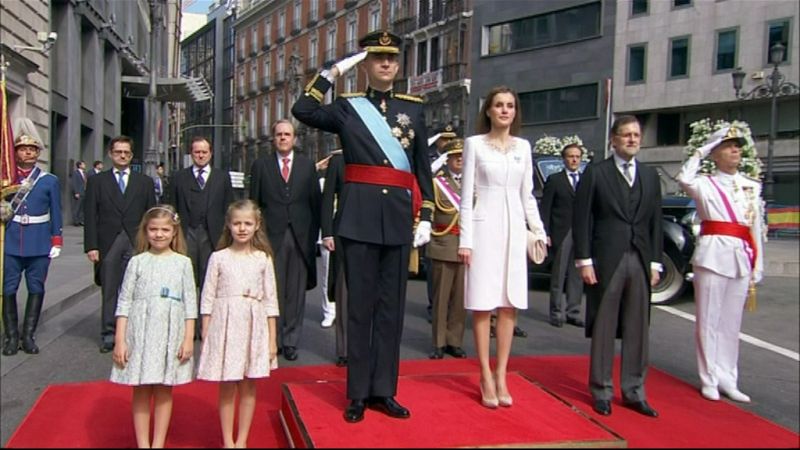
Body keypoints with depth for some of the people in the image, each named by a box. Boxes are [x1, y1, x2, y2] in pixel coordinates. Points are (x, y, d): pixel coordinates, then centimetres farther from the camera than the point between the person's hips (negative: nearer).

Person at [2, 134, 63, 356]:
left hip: (39, 243, 0)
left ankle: (28, 335, 12)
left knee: (36, 288, 3)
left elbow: (56, 214, 6)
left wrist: (56, 242, 2)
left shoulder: (50, 180, 5)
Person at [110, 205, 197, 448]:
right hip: (140, 332, 0)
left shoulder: (183, 262, 3)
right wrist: (119, 340, -4)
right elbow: (124, 302, 2)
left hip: (170, 333, 0)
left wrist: (189, 338, -4)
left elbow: (190, 303, 2)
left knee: (164, 390, 7)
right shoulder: (137, 262, 3)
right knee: (141, 390, 6)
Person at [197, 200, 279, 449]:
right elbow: (208, 299, 2)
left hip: (253, 327, 1)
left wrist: (272, 339, 2)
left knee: (248, 386, 8)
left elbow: (270, 300, 4)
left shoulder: (263, 259, 2)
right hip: (225, 326, -1)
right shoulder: (218, 258, 0)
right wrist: (205, 337, -1)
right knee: (227, 387, 6)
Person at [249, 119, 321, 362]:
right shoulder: (261, 165, 8)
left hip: (300, 236, 1)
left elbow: (316, 201, 9)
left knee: (296, 291, 3)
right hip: (271, 236, -1)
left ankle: (291, 341, 11)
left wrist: (313, 234, 3)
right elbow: (254, 203, 6)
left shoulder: (307, 165, 10)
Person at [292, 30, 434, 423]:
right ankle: (359, 393, 12)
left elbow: (423, 168, 11)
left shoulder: (414, 108, 12)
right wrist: (333, 72, -10)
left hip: (399, 217, 2)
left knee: (391, 305, 7)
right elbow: (303, 111, -12)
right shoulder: (348, 107, 6)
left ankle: (384, 390, 16)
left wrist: (425, 217, 5)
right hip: (360, 217, -2)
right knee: (360, 305, 2)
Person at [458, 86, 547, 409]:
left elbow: (527, 195, 15)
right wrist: (465, 239, -8)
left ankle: (501, 375, 14)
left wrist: (539, 231, 8)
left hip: (514, 228, 4)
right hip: (485, 226, -4)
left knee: (510, 305, 5)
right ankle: (486, 377, 7)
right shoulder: (475, 143, 1)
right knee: (482, 305, -1)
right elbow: (467, 195, -2)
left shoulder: (523, 147, 11)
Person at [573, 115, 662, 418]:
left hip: (640, 261, 4)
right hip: (606, 260, -4)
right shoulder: (595, 173, 0)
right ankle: (602, 392, 14)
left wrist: (655, 262, 7)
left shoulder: (650, 176, 13)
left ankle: (634, 391, 19)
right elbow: (581, 219, -3)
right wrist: (584, 261, -9)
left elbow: (656, 221, 13)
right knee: (603, 328, 3)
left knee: (638, 329, 8)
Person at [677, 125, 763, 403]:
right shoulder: (705, 184, 0)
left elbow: (756, 228, 16)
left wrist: (758, 265, 12)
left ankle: (727, 380, 17)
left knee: (731, 323, 9)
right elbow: (684, 179, -24)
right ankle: (709, 379, 9)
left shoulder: (752, 187, 14)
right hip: (712, 255, -4)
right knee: (709, 321, 0)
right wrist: (699, 153, -10)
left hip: (741, 259, 5)